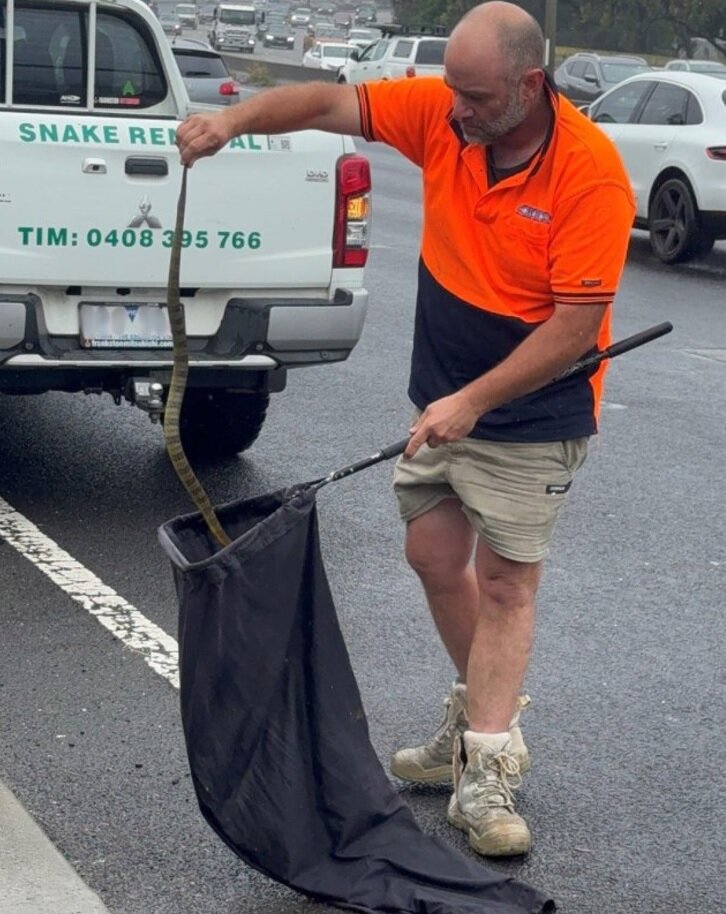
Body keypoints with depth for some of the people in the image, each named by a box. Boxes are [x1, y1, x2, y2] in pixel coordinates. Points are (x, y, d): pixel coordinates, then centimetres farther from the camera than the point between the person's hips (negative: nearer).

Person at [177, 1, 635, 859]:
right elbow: (332, 103, -7)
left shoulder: (591, 171, -26)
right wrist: (236, 118, -25)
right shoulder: (439, 112, -10)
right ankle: (482, 719, 32)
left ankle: (483, 777, 1)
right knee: (434, 556, 13)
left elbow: (576, 324, -26)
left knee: (505, 583, -3)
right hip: (442, 393, 6)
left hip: (532, 410, -6)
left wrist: (472, 401, -28)